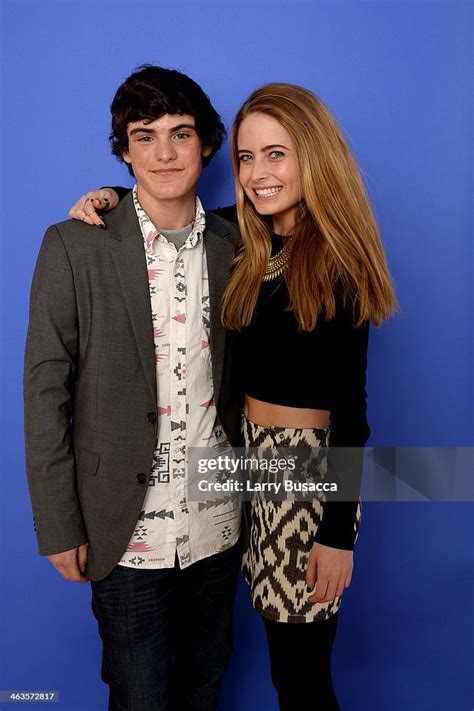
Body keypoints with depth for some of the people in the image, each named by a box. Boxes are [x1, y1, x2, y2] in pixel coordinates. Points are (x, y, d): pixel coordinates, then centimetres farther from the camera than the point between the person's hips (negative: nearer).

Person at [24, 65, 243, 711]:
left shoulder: (233, 247, 1)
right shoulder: (74, 246, -9)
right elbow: (45, 391, -8)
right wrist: (58, 527, -7)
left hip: (218, 523, 3)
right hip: (129, 529, -3)